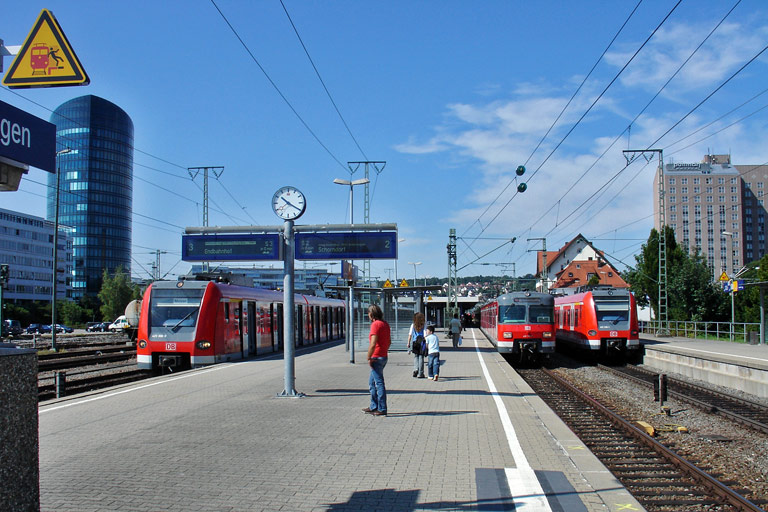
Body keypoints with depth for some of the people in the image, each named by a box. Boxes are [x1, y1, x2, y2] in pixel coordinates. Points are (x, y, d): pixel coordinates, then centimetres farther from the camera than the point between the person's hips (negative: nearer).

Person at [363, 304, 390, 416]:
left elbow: (373, 344, -23)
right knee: (372, 382, 19)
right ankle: (374, 407, 24)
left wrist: (369, 358, -16)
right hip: (384, 357, 9)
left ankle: (382, 409, -1)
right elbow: (389, 342, 20)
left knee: (379, 383, -4)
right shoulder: (385, 324, 12)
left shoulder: (375, 324, -16)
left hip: (376, 358, -9)